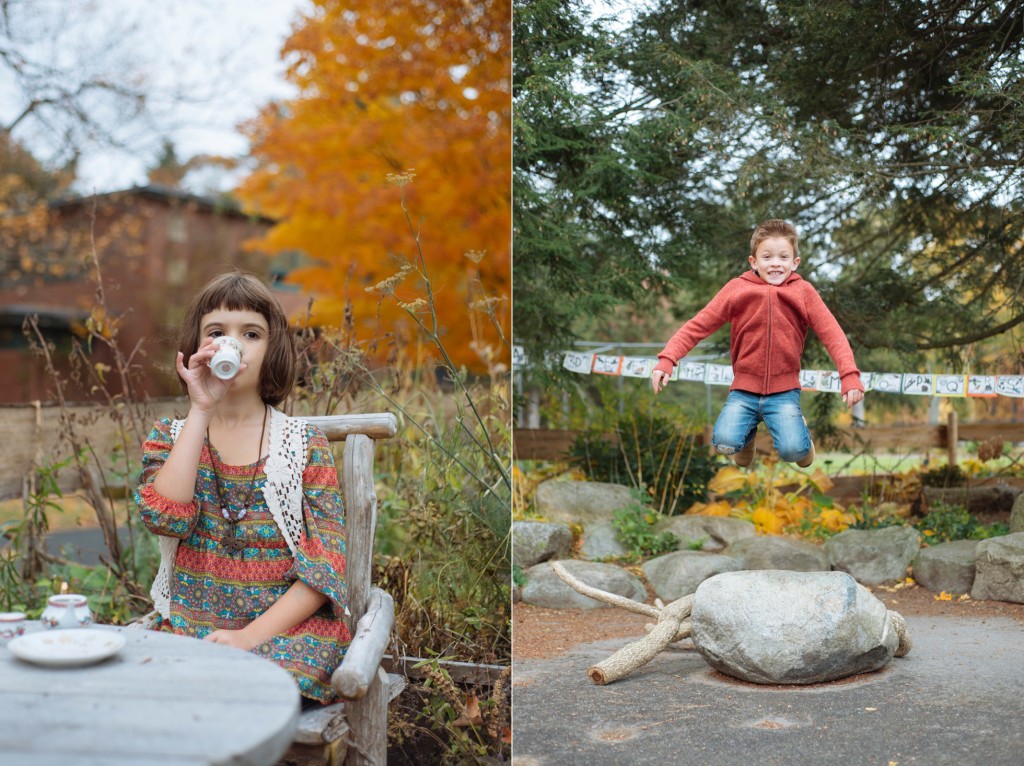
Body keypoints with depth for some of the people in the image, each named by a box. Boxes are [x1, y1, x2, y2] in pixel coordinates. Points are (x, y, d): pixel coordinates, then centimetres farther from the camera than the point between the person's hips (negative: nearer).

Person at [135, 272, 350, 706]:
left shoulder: (306, 444, 2)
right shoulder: (168, 438, 9)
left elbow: (326, 569, -4)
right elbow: (163, 517, -13)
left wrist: (251, 635, -17)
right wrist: (200, 411, -11)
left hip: (289, 627, -2)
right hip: (187, 627, 2)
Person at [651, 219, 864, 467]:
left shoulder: (803, 292, 0)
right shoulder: (737, 289, -1)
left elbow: (832, 333, -3)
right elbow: (698, 325, -2)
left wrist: (849, 375, -17)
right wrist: (666, 359, -14)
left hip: (784, 391, 0)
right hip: (744, 389, 1)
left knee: (793, 450, -20)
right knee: (725, 443, -22)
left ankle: (797, 425, 18)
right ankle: (750, 426, 16)